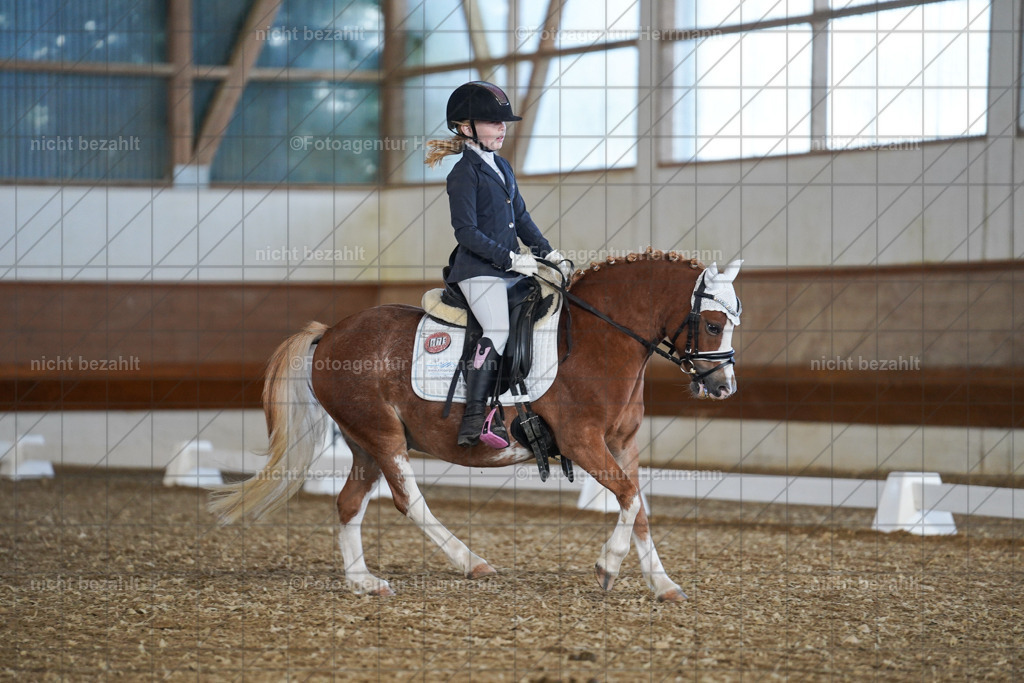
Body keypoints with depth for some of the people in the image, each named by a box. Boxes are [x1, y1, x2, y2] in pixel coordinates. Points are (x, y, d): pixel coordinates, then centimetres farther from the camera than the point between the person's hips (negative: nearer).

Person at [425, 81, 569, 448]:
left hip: (512, 268, 9)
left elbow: (521, 217, 23)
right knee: (497, 332, -25)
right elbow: (467, 232, -15)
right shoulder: (464, 173, -8)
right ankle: (472, 421, -27)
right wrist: (509, 258, -18)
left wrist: (545, 251, 9)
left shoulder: (502, 167, 18)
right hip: (478, 269, -9)